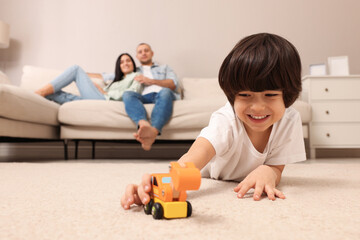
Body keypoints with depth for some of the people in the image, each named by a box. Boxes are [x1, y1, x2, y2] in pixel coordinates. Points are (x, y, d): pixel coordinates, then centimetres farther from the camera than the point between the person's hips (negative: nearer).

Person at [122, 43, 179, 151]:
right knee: (127, 94, -31)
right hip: (143, 97, 1)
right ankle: (144, 124, -59)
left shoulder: (165, 68, 35)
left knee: (165, 92, -37)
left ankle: (153, 131, -61)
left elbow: (173, 84, 14)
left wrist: (151, 81, 5)